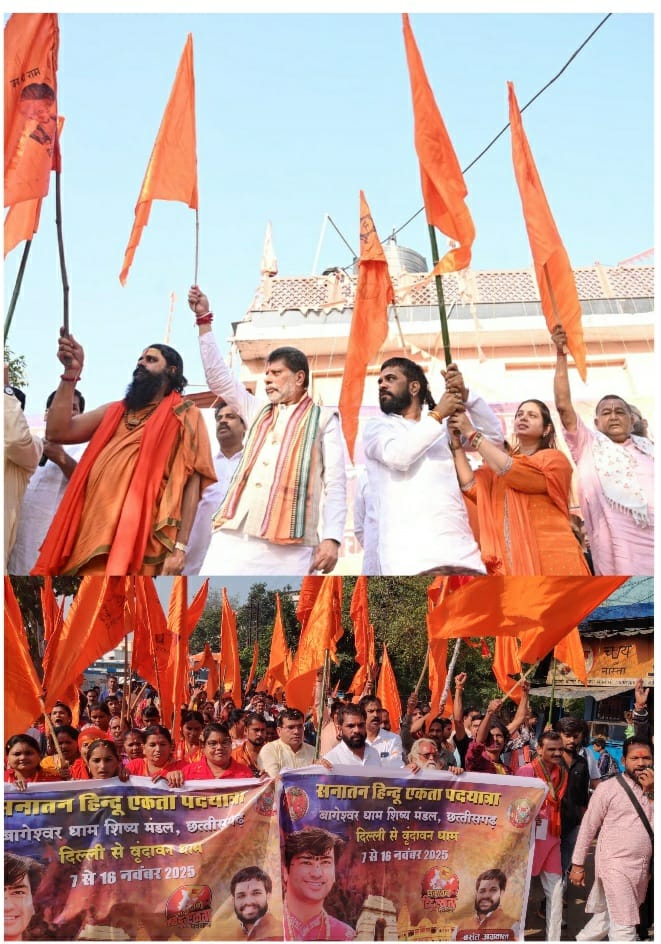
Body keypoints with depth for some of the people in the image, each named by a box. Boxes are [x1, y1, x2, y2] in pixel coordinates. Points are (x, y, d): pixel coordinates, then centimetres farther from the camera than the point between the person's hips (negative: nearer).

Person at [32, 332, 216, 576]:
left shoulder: (185, 415, 5)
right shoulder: (115, 411, 21)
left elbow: (191, 483, -4)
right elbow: (58, 431, 9)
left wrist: (180, 547, -13)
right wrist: (71, 373, 2)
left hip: (141, 542, -4)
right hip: (91, 537, 5)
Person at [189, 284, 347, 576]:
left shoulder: (324, 419, 11)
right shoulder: (257, 412, 26)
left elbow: (335, 484, 2)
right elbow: (218, 377, 20)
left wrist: (332, 537, -10)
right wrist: (204, 319, 17)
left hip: (289, 547, -4)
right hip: (234, 536, 4)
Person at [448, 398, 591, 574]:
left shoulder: (554, 459, 5)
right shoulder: (499, 460, 20)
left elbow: (513, 472, -13)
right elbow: (472, 486, 1)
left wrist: (471, 433, -11)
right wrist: (457, 443, -5)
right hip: (511, 559, 4)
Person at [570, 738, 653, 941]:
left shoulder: (652, 789, 8)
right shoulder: (609, 788, -7)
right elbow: (588, 827, -3)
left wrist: (652, 792, -11)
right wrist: (577, 864, -2)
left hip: (642, 868, 5)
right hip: (616, 865, -5)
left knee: (607, 918, 15)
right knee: (624, 927, -7)